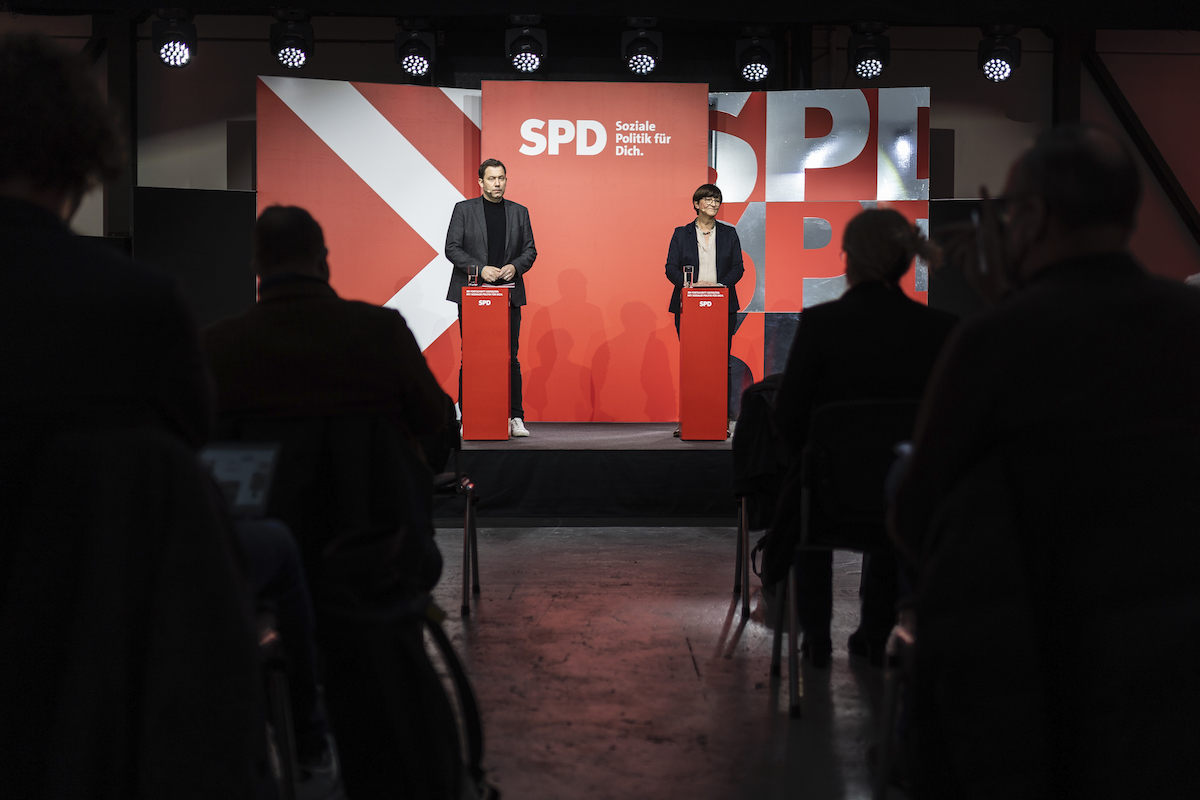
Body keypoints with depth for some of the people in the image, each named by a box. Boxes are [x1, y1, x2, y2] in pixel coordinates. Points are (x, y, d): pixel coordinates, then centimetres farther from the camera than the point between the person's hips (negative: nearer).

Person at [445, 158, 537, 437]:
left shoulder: (519, 212, 11)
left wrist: (515, 266, -9)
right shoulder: (463, 209, 4)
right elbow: (452, 248, -1)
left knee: (510, 358, 1)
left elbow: (530, 250, 11)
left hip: (508, 295, 2)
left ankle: (515, 417, 6)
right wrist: (480, 268, -13)